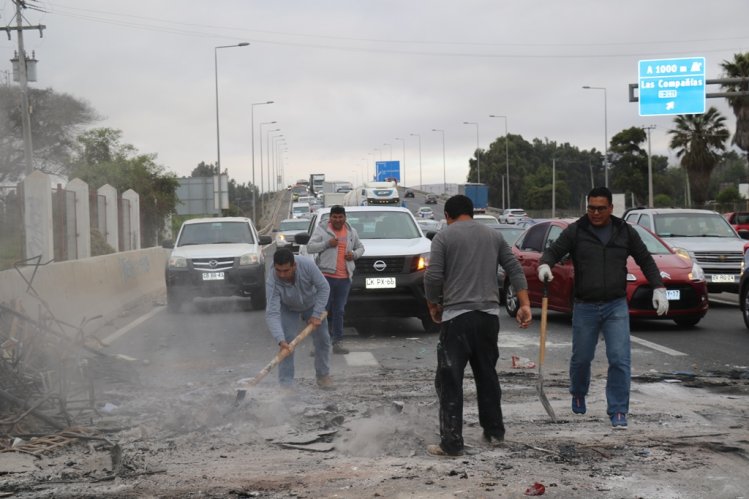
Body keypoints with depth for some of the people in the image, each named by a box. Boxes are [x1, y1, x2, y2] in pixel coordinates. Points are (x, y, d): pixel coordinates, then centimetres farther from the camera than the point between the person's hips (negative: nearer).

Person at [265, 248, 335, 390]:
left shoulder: (307, 264, -39)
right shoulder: (272, 283, -39)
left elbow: (324, 287, -26)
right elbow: (272, 314, -43)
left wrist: (316, 315, -28)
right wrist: (280, 340, -54)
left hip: (312, 304, 2)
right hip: (289, 310, -2)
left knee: (322, 340, 7)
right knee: (287, 343, -15)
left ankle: (323, 376, 27)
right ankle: (285, 383, -8)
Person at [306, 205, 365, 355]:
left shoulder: (351, 232, 14)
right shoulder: (321, 229, 1)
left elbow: (360, 247, 25)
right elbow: (310, 248, -4)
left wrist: (354, 254, 2)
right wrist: (327, 244, -16)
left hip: (344, 278, 4)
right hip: (326, 275, -4)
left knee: (339, 311, 7)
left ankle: (338, 343, 11)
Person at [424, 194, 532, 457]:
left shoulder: (444, 236, -2)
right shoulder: (494, 235, 13)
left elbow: (433, 277, -10)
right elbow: (515, 269, 7)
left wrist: (433, 305, 6)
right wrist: (525, 305, 5)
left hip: (456, 316, -5)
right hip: (489, 315, 5)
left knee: (450, 381, -2)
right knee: (487, 375, 20)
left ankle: (452, 443, -6)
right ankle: (494, 431, 27)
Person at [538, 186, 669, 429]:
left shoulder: (625, 232, 5)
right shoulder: (575, 231, -1)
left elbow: (645, 260, 12)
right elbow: (553, 251, -2)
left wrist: (658, 288, 4)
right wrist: (544, 264, -26)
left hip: (616, 307, 0)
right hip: (585, 307, 0)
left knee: (620, 359, -9)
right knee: (581, 357, 11)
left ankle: (618, 411, -2)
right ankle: (578, 395, 41)